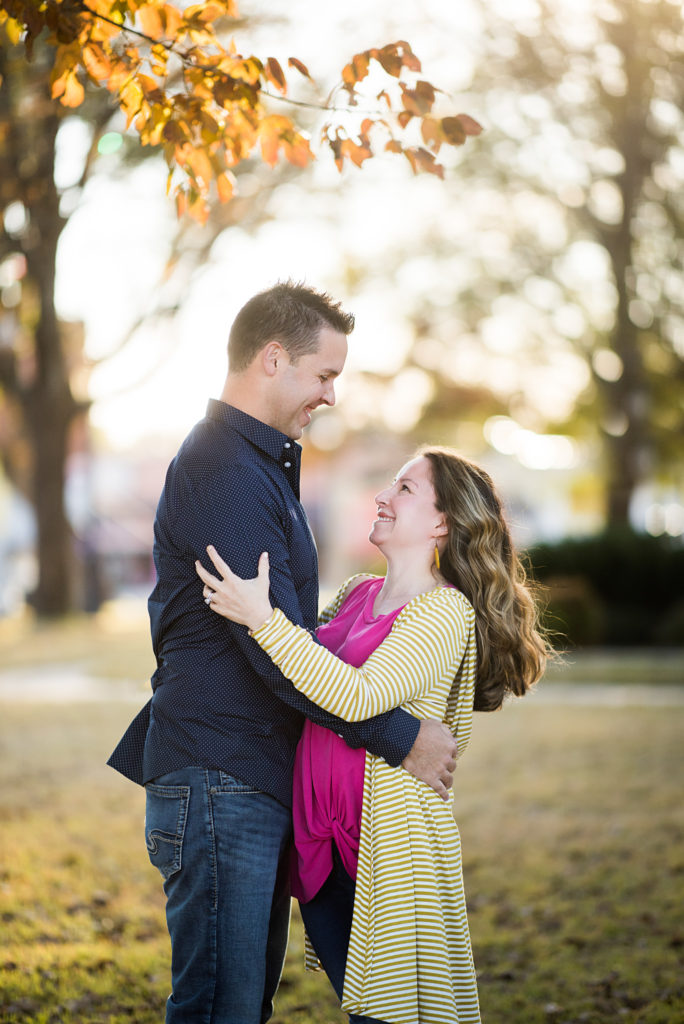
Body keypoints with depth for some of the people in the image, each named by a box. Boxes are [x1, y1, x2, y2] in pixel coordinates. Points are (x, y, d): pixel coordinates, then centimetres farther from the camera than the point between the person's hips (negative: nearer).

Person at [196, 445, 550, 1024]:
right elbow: (309, 664, 28)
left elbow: (358, 697, -25)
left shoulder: (446, 610, -12)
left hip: (390, 836, -7)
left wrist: (263, 617, -27)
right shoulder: (355, 594, 12)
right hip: (321, 835, 7)